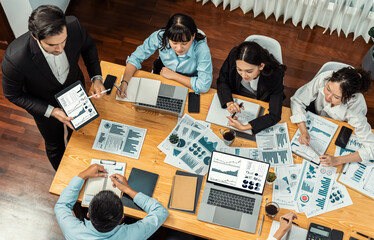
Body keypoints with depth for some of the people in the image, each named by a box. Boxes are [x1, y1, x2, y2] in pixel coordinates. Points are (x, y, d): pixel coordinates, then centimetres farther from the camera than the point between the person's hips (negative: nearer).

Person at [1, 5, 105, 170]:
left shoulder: (73, 26, -34)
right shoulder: (14, 58, -42)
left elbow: (88, 46, -9)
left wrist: (96, 77, -20)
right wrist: (51, 111, -29)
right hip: (45, 106, -3)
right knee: (55, 146, 24)